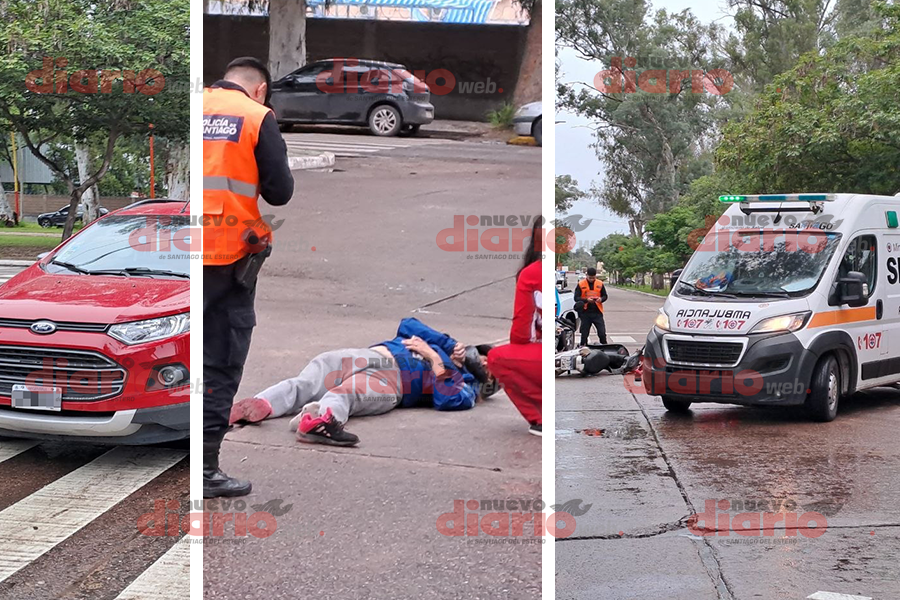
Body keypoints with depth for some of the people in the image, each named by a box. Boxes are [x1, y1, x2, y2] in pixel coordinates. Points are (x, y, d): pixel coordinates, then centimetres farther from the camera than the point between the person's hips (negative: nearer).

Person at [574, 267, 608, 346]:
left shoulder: (600, 284, 7)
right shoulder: (581, 284, 0)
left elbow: (605, 296, 14)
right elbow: (576, 298, -3)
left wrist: (601, 299, -10)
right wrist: (586, 300, -20)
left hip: (597, 312, 1)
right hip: (585, 312, -1)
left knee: (602, 333, -4)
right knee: (584, 334, 6)